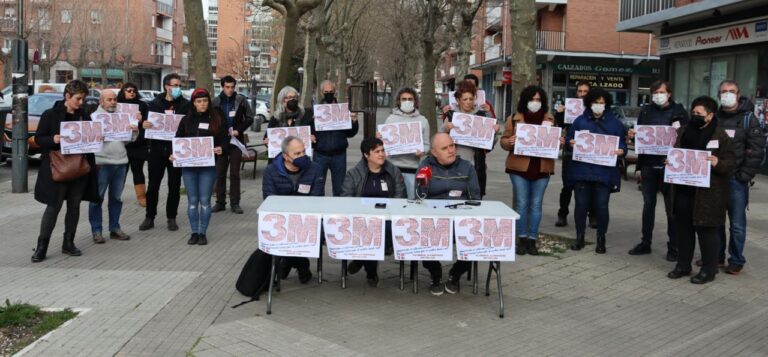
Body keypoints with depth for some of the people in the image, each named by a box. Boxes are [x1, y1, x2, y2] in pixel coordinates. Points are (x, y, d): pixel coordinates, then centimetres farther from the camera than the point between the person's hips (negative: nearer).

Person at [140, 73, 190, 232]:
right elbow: (146, 123, 8)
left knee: (174, 185, 6)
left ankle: (171, 218, 18)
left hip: (176, 150, -1)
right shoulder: (155, 103, 6)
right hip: (157, 149, 1)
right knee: (153, 185, 7)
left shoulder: (185, 105, 3)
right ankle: (150, 217, 18)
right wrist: (144, 125, -15)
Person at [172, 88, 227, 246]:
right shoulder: (186, 120, 8)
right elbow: (178, 140, 9)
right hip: (188, 165, 2)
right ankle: (194, 232, 16)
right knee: (192, 200, 7)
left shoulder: (217, 119, 1)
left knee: (205, 200, 1)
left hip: (208, 165, -2)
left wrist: (220, 149, -21)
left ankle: (203, 233, 12)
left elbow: (223, 139, 0)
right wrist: (173, 154, -7)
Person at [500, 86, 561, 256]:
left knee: (536, 204, 6)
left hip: (542, 168, 2)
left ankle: (532, 240, 13)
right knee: (521, 204, 1)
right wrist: (509, 142, -19)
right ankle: (522, 239, 12)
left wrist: (560, 142, -6)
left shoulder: (550, 119, 8)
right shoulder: (514, 119, 1)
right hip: (520, 167, -2)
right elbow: (504, 140, 3)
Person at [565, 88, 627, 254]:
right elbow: (569, 138, 13)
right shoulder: (580, 120, 9)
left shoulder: (615, 122, 7)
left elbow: (622, 144, 7)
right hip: (582, 169, 1)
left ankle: (601, 239, 14)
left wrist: (621, 151, -15)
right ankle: (580, 237, 17)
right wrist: (571, 143, -10)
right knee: (581, 204, 4)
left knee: (601, 206, 0)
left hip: (604, 171, -1)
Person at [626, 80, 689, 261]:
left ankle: (673, 246, 12)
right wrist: (633, 135, -3)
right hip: (649, 165, 4)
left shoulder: (679, 111, -2)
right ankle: (645, 242, 20)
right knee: (648, 205, 11)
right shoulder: (646, 111, 10)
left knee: (672, 208, 4)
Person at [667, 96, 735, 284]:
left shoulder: (720, 136, -6)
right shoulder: (684, 131, 10)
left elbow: (731, 163, -7)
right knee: (684, 229, 13)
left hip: (707, 193, -6)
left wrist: (717, 163, -26)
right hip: (683, 190, 6)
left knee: (707, 231, 3)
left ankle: (708, 269, 14)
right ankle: (683, 265, 25)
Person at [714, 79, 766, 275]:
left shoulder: (748, 118, -2)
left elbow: (756, 150, -7)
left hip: (736, 180, -4)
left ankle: (736, 260, 12)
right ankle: (716, 255, 24)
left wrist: (745, 175, -13)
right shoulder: (715, 117, 11)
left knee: (737, 223, 2)